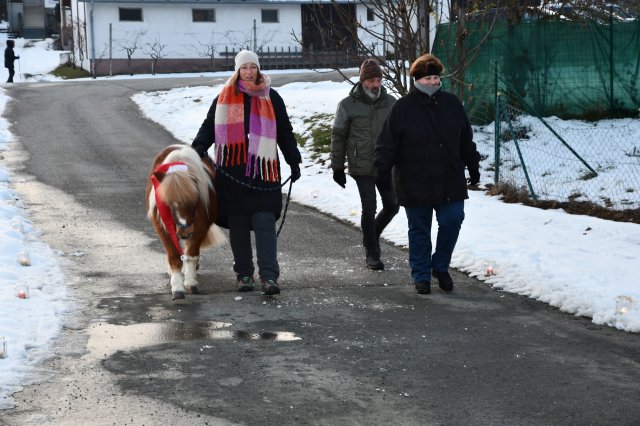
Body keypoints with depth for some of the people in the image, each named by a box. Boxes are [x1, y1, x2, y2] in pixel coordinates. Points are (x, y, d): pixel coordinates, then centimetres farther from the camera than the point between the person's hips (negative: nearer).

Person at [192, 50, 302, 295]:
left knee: (264, 223, -10)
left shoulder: (271, 98, 10)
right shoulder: (225, 97, 9)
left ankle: (269, 276, -14)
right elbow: (209, 126, 11)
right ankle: (244, 274, 16)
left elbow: (285, 132, 15)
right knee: (238, 225, 5)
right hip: (232, 172, 1)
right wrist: (199, 147, -8)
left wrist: (294, 162, 13)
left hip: (263, 171, -1)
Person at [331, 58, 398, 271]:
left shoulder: (391, 103, 6)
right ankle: (372, 254, 6)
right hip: (362, 167, -4)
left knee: (392, 205, 6)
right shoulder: (348, 105, -3)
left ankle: (372, 235, 33)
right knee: (369, 208, -6)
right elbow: (338, 137, 2)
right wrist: (337, 167, 1)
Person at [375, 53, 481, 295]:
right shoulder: (403, 108, -4)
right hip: (415, 184, -2)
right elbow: (388, 144, -5)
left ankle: (440, 267, 19)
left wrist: (473, 166, 17)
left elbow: (466, 141, 15)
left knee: (452, 221, -4)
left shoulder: (452, 104, 6)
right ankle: (421, 276, 19)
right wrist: (383, 167, -17)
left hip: (450, 182, 3)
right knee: (419, 230, 6)